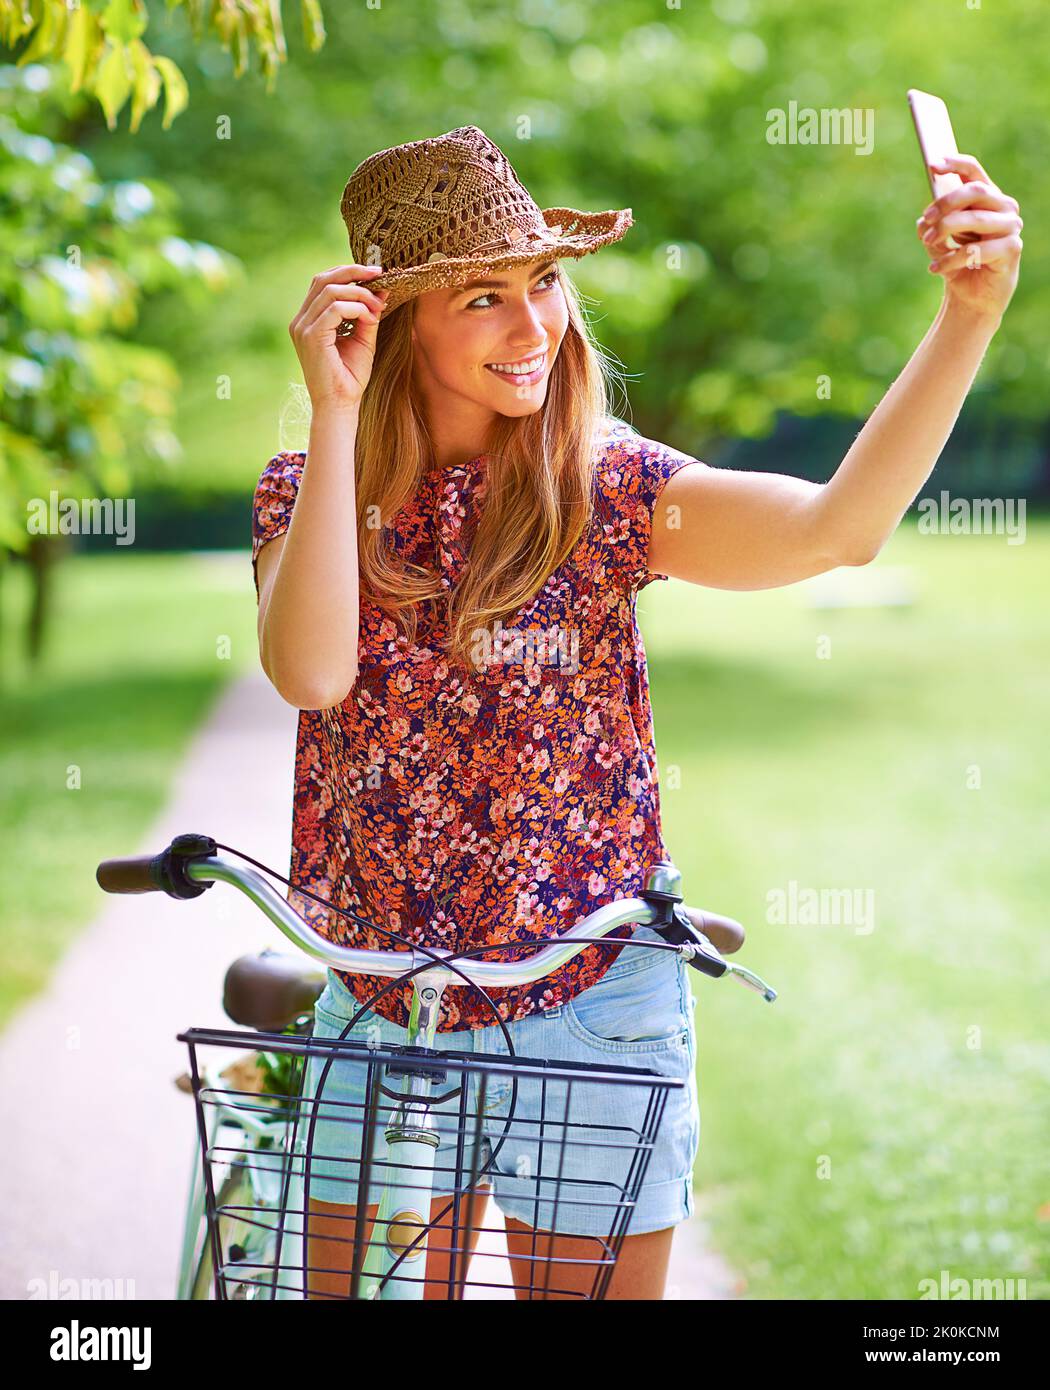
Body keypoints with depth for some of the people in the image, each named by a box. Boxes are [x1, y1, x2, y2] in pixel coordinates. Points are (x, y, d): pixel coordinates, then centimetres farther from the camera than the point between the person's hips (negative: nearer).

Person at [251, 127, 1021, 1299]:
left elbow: (841, 525, -23)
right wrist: (334, 411, -21)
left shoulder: (604, 488, -7)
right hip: (379, 1017, 2)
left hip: (588, 1016, -1)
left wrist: (968, 318, -34)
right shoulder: (306, 493, -2)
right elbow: (311, 670, -22)